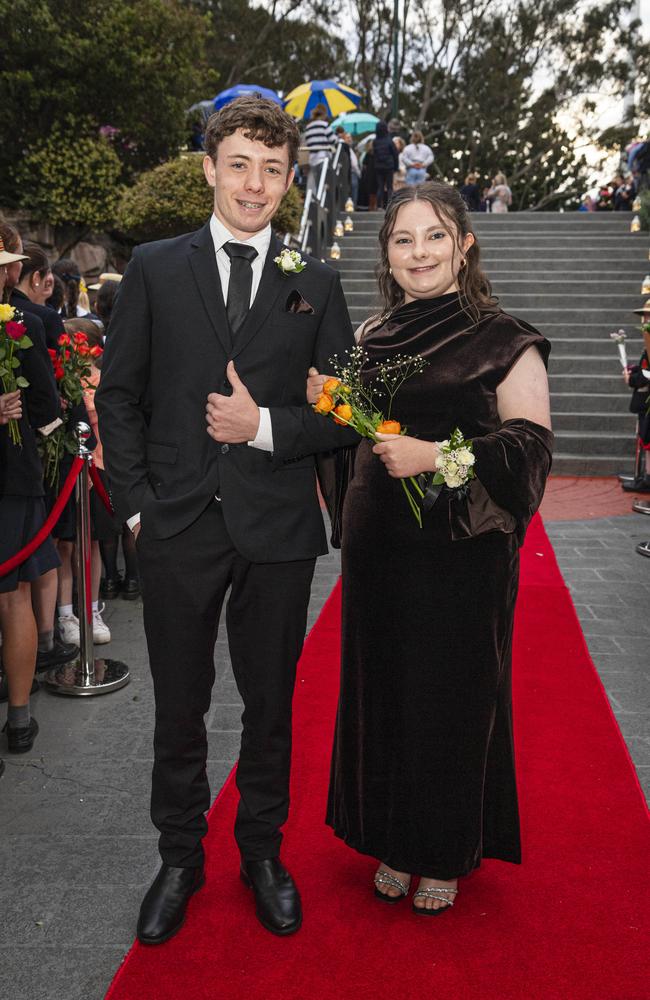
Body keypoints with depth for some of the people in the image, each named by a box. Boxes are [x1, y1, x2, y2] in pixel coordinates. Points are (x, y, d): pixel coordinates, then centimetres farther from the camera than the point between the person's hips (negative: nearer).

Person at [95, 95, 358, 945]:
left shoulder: (316, 284, 5)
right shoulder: (154, 270, 4)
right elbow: (118, 396, 4)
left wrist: (268, 426, -13)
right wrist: (136, 506, -4)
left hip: (277, 528, 1)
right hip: (178, 525, 0)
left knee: (270, 706, 14)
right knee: (179, 709, 12)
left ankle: (263, 853, 33)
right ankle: (180, 858, 32)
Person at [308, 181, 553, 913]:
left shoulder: (502, 340, -5)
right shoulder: (372, 337, 10)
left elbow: (531, 446, -11)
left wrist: (437, 455, -22)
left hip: (461, 550, -4)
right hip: (378, 543, 5)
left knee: (451, 695, 5)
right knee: (382, 688, 11)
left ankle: (446, 854, 26)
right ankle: (395, 844, 31)